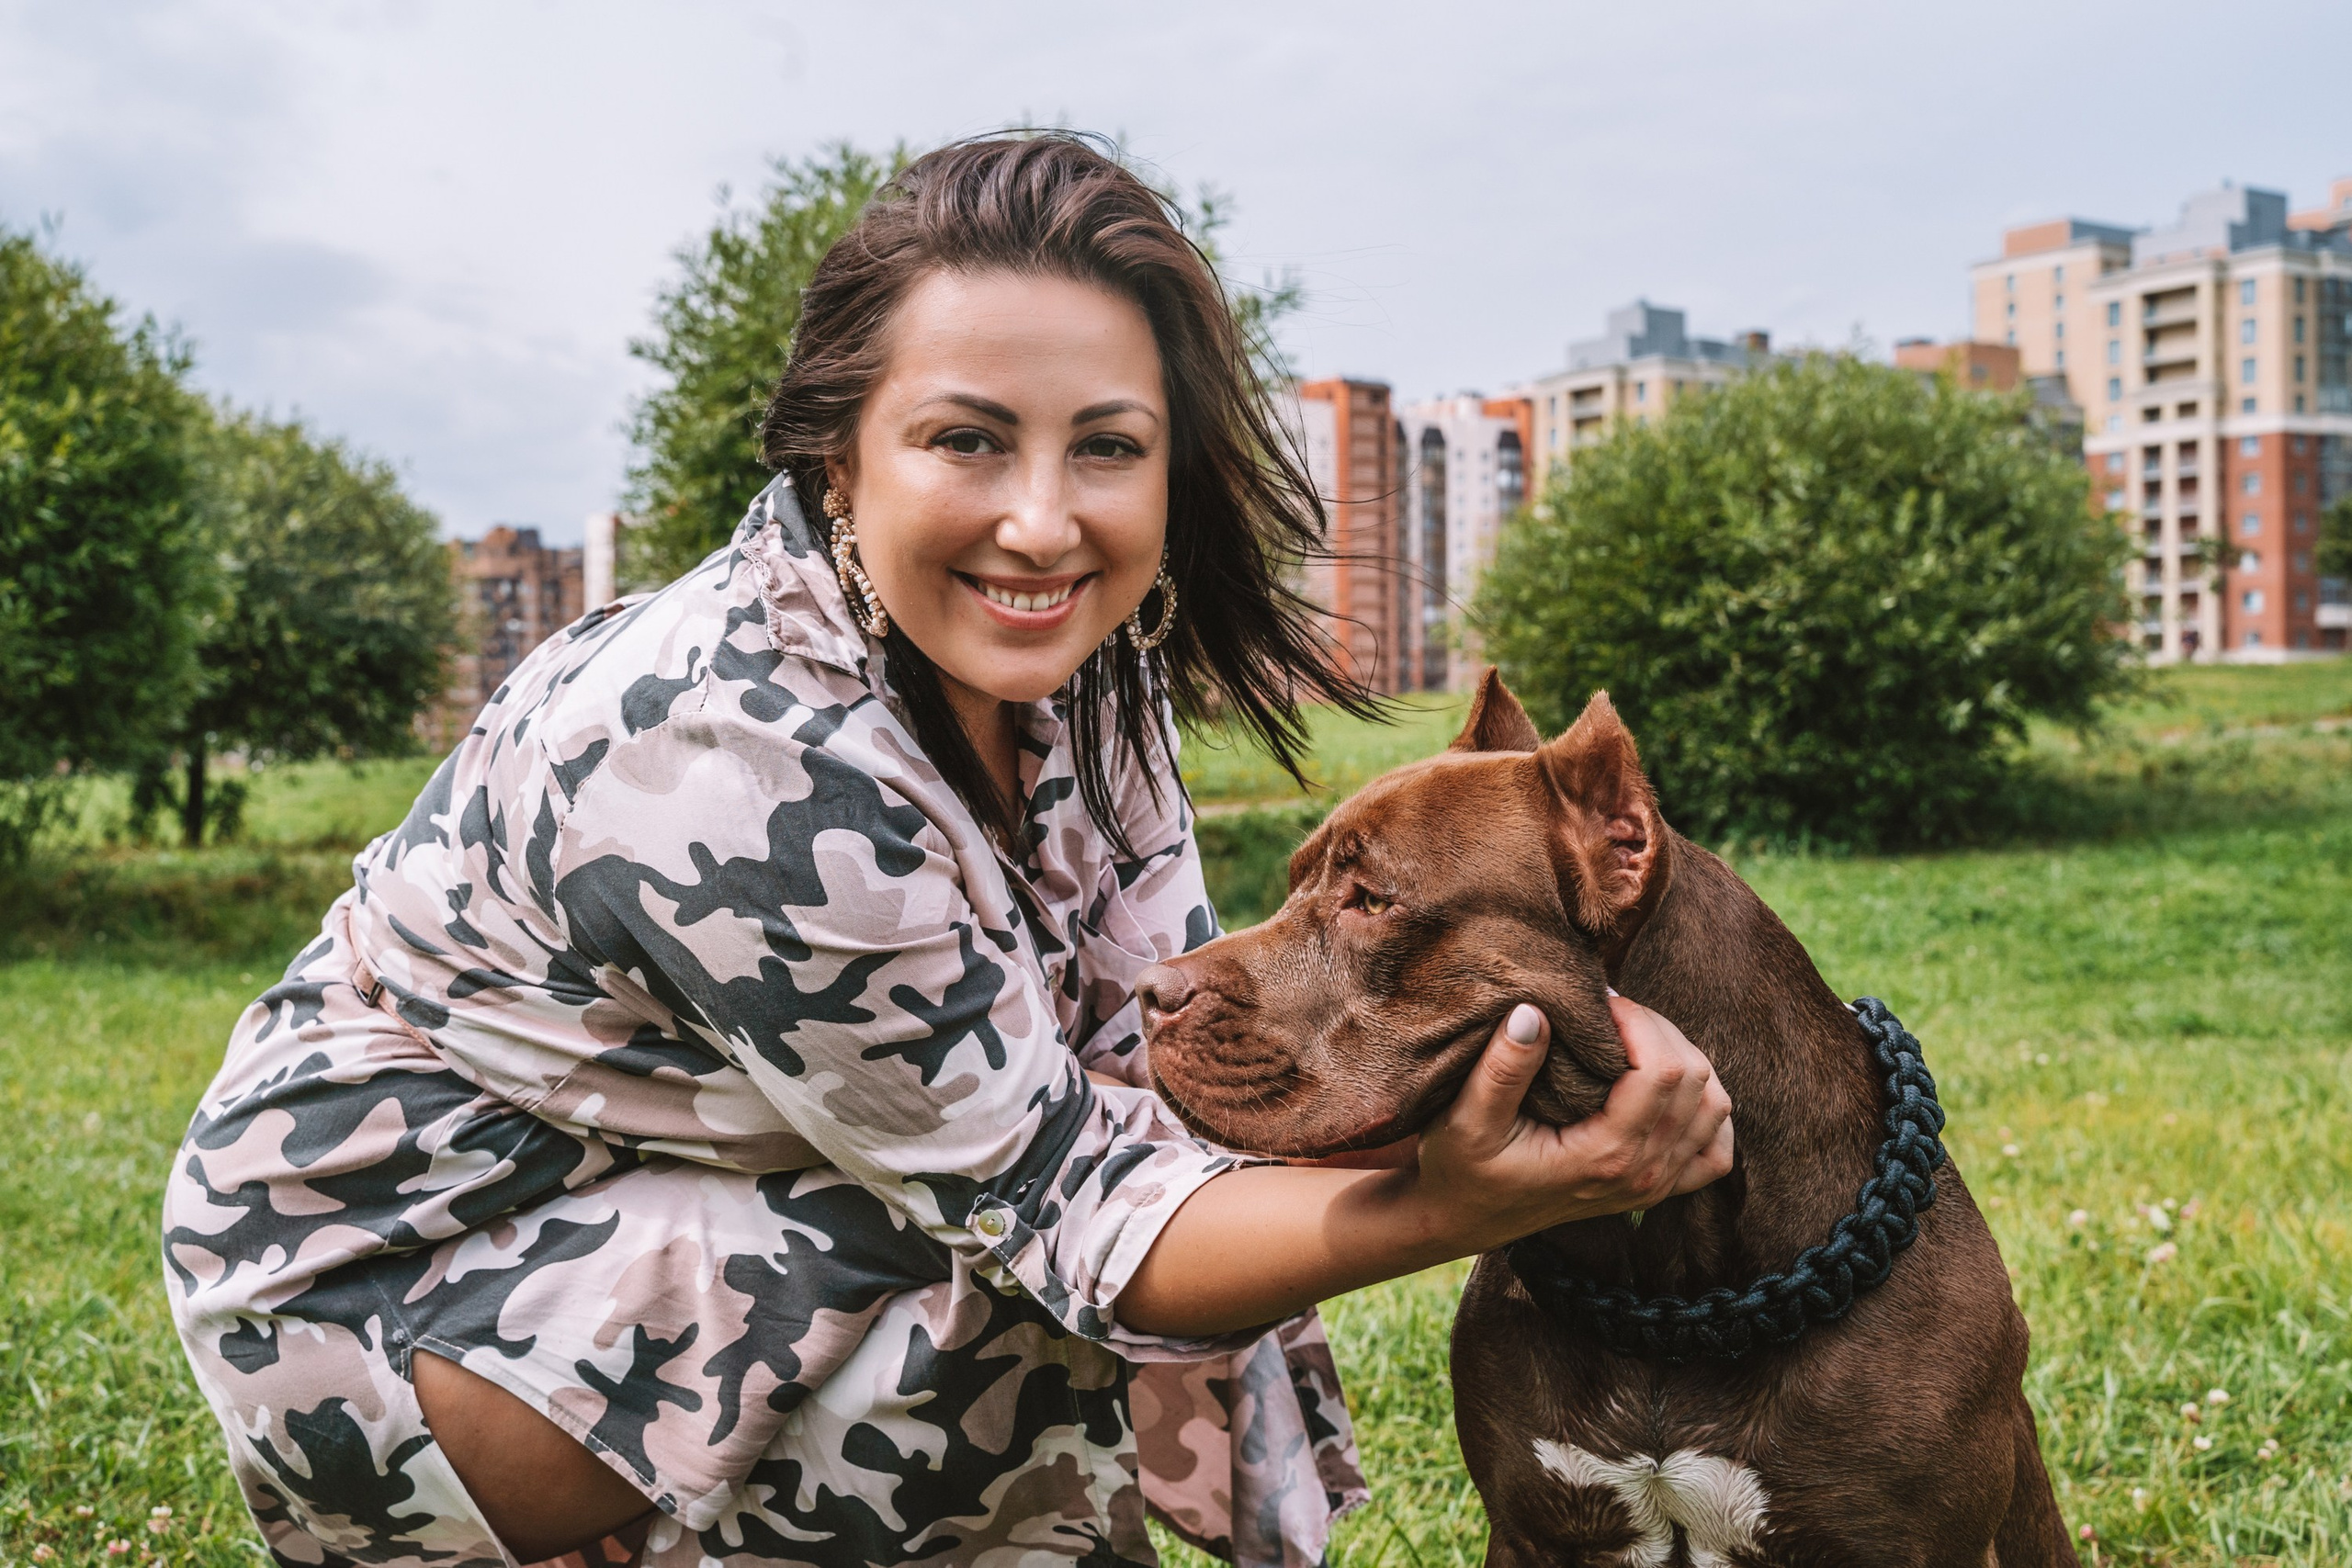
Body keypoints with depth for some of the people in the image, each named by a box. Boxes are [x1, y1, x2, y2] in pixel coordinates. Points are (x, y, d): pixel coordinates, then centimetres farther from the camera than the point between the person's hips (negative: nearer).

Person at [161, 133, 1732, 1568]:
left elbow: (1172, 1051, -9)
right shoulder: (748, 758, -33)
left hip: (657, 1203, 8)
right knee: (1034, 1299, -23)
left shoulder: (1066, 656, -9)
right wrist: (1463, 1206, -41)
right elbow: (1067, 1208, -28)